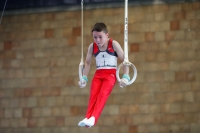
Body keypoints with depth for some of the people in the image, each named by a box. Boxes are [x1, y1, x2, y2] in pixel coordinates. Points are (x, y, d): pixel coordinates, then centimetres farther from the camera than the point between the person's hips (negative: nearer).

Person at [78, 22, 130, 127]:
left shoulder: (113, 44, -10)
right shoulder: (92, 47, 0)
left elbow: (124, 60, -6)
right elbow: (87, 63, 14)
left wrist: (125, 77, -15)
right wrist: (84, 78, 6)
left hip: (110, 74, -4)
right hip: (98, 74, 4)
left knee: (103, 94, -22)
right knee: (93, 95, -17)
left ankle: (93, 118, -37)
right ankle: (87, 118, -31)